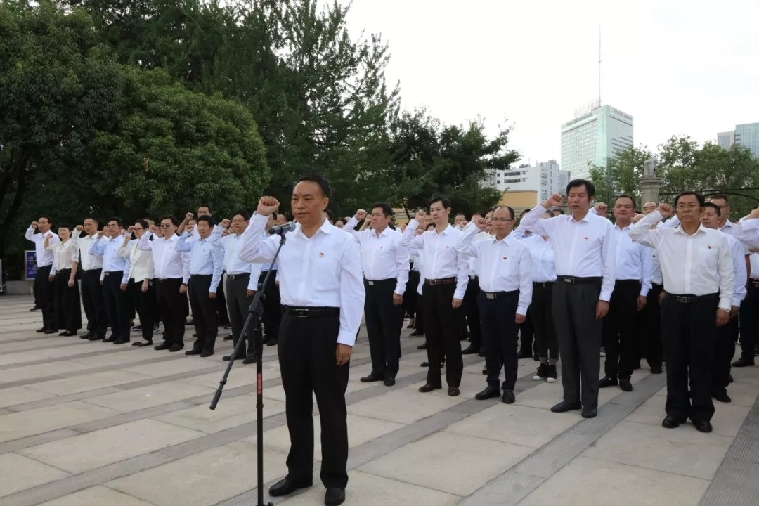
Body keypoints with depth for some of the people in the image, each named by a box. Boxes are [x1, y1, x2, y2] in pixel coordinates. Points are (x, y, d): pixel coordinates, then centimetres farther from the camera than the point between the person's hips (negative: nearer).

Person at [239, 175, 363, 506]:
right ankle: (299, 472, 32)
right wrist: (260, 217, 1)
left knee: (330, 405, 7)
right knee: (296, 403, 15)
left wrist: (346, 338, -12)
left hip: (326, 324, -5)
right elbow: (247, 255, 8)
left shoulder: (343, 241, -6)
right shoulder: (284, 239, 9)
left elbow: (353, 293, -8)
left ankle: (334, 478, 23)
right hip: (291, 324, 5)